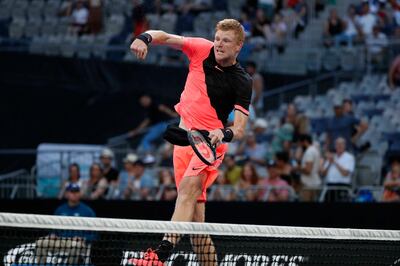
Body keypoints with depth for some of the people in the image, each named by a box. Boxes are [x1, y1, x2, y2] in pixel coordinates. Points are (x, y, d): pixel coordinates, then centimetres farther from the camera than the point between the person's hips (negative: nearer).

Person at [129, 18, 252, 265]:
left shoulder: (242, 82, -11)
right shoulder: (203, 50, 0)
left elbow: (240, 129, -14)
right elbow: (166, 37, 7)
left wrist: (224, 134, -36)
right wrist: (145, 38, -14)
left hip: (210, 142, -5)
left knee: (189, 188, -29)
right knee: (195, 210, 2)